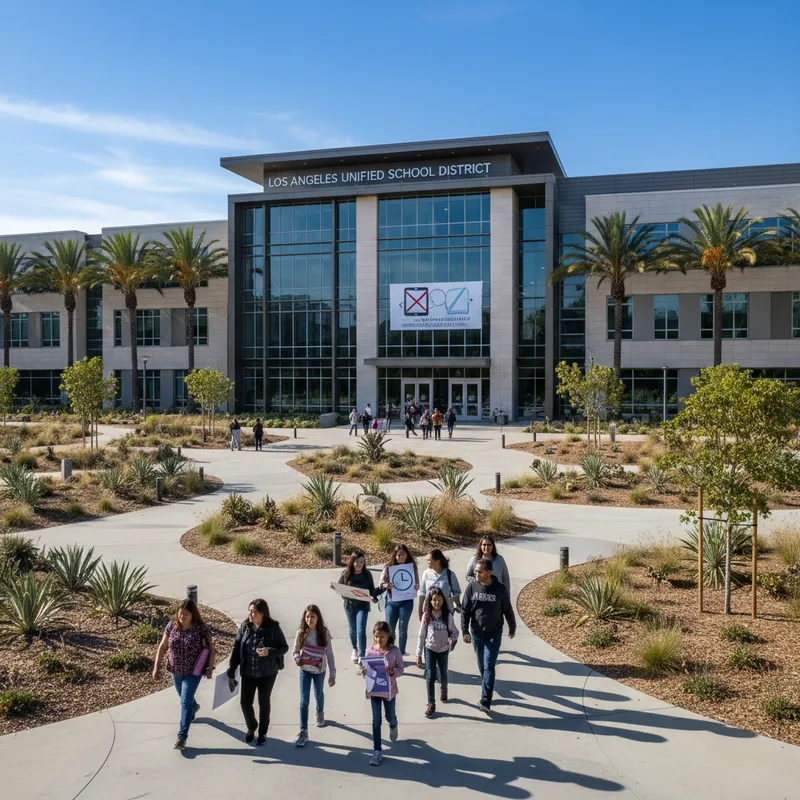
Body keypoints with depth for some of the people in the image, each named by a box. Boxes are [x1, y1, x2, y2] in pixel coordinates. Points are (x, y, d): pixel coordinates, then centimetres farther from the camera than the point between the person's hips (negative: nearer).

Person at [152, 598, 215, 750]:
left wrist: (210, 668, -13)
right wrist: (156, 667, -2)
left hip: (193, 672, -5)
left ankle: (182, 736, -1)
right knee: (184, 697, 26)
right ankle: (194, 707, 58)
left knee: (186, 702, -7)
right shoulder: (171, 625, -10)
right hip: (176, 670, 5)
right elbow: (162, 647, -1)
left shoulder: (201, 628, -19)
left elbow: (210, 648, -10)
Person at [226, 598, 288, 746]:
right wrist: (231, 671, -5)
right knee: (245, 702, 7)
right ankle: (251, 727, 37)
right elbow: (236, 648, -3)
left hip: (267, 673, -3)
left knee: (264, 703, 12)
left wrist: (270, 652, -30)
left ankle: (262, 733, 34)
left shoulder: (273, 627, -17)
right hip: (248, 673, 3)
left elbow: (284, 647, -10)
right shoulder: (245, 626, -8)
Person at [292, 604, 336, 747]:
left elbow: (329, 654, -11)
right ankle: (303, 731, 3)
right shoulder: (301, 633, -11)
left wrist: (332, 674, -11)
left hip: (319, 671, 0)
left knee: (319, 694, 23)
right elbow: (295, 651, 0)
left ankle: (320, 714, 53)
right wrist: (297, 659, -23)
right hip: (305, 671, 0)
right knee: (304, 700, -2)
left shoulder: (324, 633, -15)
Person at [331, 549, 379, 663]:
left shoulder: (367, 574, -7)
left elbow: (372, 589, -2)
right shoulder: (346, 574, -6)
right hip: (349, 605, 2)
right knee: (352, 629, 17)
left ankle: (362, 656, -7)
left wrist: (374, 598, -20)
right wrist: (334, 587, -17)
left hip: (362, 605, -2)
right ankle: (354, 649, 43)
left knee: (361, 630, -11)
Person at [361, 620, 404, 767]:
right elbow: (365, 668, -1)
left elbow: (401, 669, -9)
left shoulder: (394, 651, -14)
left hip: (389, 690, -1)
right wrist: (364, 671, -23)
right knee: (376, 720, 3)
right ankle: (377, 750, 13)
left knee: (390, 716, 20)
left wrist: (393, 671, -29)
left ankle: (393, 726, 57)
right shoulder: (370, 651, -9)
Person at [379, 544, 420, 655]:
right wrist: (387, 585, -24)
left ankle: (401, 653, 16)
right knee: (390, 627, 6)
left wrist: (416, 586, -19)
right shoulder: (388, 567, -2)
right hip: (391, 601, 1)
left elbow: (417, 584, 4)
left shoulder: (412, 567, -1)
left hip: (406, 601, -1)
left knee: (403, 627, 4)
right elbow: (380, 585, -2)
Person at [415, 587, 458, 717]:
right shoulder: (426, 615, -9)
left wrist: (453, 640, -25)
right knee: (430, 676, -7)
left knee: (443, 675, 17)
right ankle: (431, 704, 2)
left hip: (443, 649, 1)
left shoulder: (447, 615, -8)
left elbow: (454, 631, -2)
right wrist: (418, 654, -3)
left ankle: (443, 690, 49)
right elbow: (421, 635, -4)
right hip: (430, 649, -1)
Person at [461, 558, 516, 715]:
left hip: (494, 634, -3)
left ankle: (486, 701, -7)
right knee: (481, 666, 16)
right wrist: (465, 631, -10)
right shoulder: (472, 588, -6)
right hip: (476, 634, 3)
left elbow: (508, 610, 1)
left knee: (489, 667, -8)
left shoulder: (500, 589, -12)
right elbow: (465, 611, -3)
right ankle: (487, 691, 37)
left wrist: (512, 627, 11)